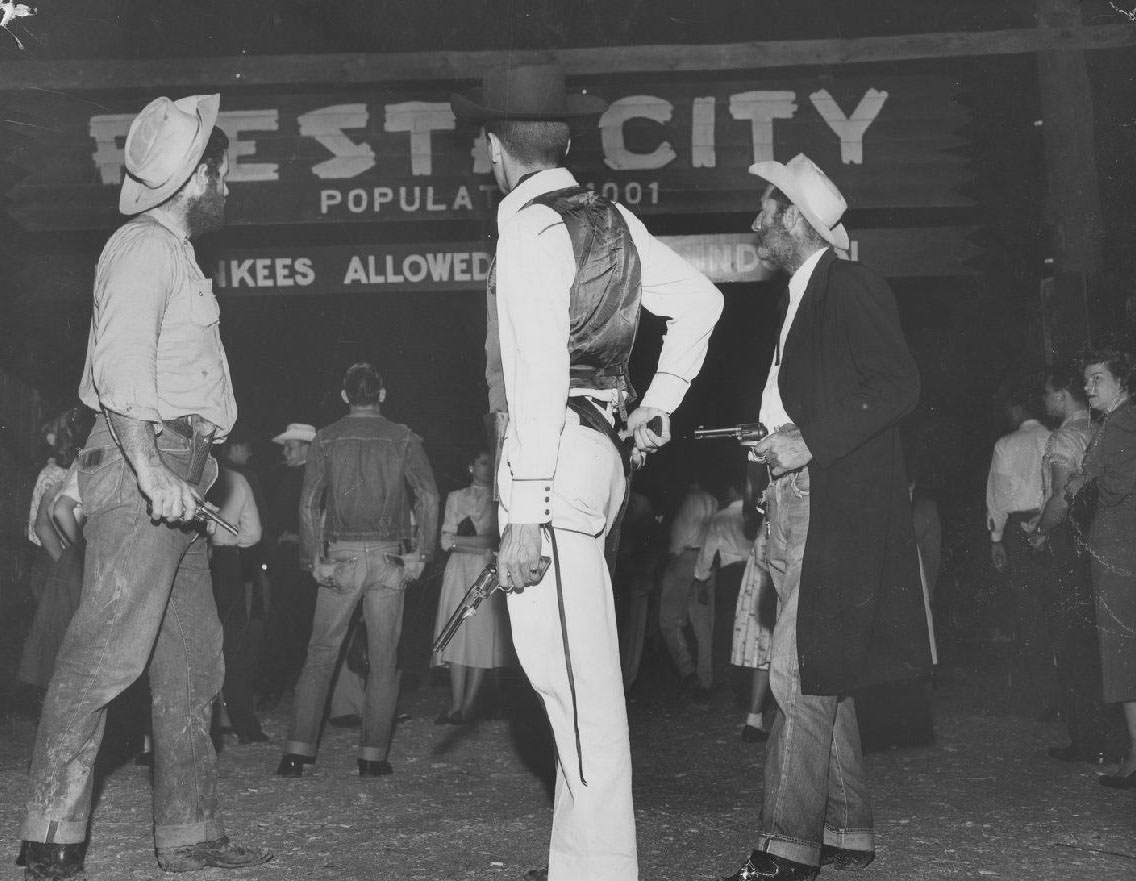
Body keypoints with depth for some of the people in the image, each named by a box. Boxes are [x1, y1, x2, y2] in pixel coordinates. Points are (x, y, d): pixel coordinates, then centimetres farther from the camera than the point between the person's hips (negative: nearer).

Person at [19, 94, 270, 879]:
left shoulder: (175, 255, 22)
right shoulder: (143, 248, -8)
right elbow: (119, 364, -20)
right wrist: (151, 470, -28)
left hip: (173, 473, 11)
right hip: (142, 464, -11)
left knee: (192, 659, 12)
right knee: (109, 647, -12)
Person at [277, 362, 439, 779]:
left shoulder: (326, 439, 4)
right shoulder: (404, 439, 3)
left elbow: (309, 502, -5)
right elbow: (428, 497, -8)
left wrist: (313, 558, -3)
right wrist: (421, 552, -5)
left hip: (341, 557, 0)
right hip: (388, 558, 0)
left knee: (321, 654, 6)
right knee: (383, 658, 5)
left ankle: (298, 751, -1)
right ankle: (373, 755, 3)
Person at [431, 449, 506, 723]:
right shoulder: (456, 498, 18)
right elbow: (446, 540, 8)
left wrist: (462, 540, -8)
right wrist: (484, 541, -6)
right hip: (459, 570, 1)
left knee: (482, 634, -9)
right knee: (457, 634, -9)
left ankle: (469, 704, -9)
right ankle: (456, 705, -11)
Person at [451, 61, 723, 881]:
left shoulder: (531, 227, -10)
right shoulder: (609, 217, 14)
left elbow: (540, 376, -18)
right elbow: (700, 299, 21)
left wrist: (525, 512, -20)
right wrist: (662, 402, 25)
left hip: (554, 454, -9)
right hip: (599, 452, 9)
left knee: (573, 677, -9)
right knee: (579, 675, 14)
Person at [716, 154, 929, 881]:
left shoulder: (850, 287, -9)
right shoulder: (804, 296, 19)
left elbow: (899, 386, -17)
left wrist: (810, 440, -20)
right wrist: (779, 442, 11)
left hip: (836, 511, -10)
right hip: (800, 508, 10)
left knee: (804, 674, -11)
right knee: (822, 677, 12)